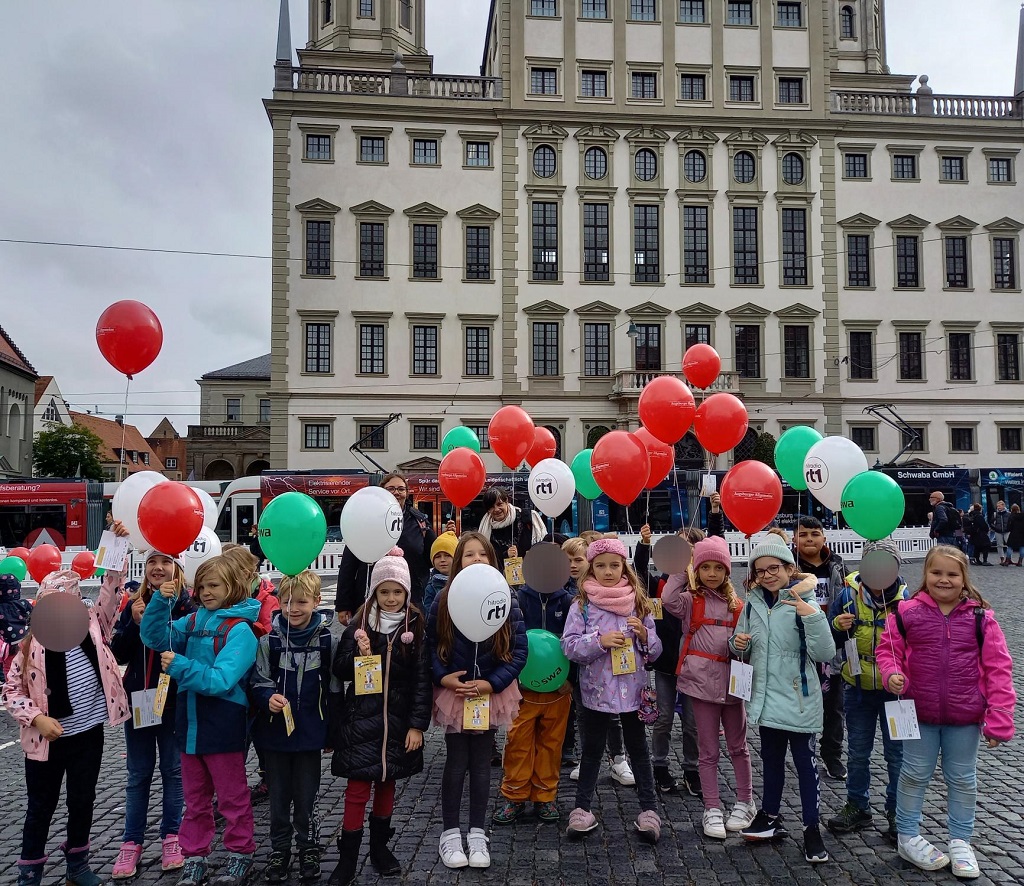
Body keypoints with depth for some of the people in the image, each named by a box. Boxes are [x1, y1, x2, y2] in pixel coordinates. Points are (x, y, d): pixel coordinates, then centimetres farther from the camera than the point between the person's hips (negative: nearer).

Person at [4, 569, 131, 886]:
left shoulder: (92, 626, -1)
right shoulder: (33, 642, -8)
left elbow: (109, 596, -12)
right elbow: (11, 689, -4)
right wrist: (37, 718, -16)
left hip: (89, 734, 2)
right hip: (47, 739, -2)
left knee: (82, 801, 15)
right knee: (41, 807, 11)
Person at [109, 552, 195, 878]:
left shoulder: (187, 604, -7)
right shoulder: (134, 604, 3)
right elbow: (119, 655, -1)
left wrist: (161, 613, -23)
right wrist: (135, 623, -16)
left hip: (174, 699, -3)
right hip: (138, 698, 3)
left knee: (172, 770, 9)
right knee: (138, 774, 11)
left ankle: (171, 837, 20)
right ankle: (132, 842, 19)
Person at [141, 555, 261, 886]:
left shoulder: (239, 630, -16)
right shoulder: (194, 620, 4)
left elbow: (221, 680, -24)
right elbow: (154, 637, 0)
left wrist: (179, 667, -29)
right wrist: (161, 600, -13)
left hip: (223, 724, -6)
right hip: (190, 720, 6)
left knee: (232, 796, 10)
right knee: (195, 796, 17)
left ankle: (241, 854, 25)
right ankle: (194, 856, 29)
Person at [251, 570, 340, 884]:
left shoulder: (327, 640, -5)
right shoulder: (269, 640, -6)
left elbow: (334, 689, 2)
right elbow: (257, 681, 1)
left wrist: (332, 732, 4)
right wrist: (268, 698, -21)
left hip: (310, 732, 0)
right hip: (274, 731, 1)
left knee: (306, 797, 10)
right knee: (278, 796, 13)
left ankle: (309, 849, 29)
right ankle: (279, 851, 30)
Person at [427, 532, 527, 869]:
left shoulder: (506, 601, -9)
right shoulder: (444, 600, -9)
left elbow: (519, 650, -7)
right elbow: (429, 645, -1)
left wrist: (493, 683, -15)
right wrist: (442, 677, -14)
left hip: (491, 693, 1)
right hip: (454, 693, 0)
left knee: (481, 765, 10)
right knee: (456, 764, 6)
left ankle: (477, 834, 24)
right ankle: (450, 833, 22)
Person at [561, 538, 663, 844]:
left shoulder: (638, 602, 3)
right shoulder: (582, 604, -3)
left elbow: (655, 651, 6)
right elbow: (569, 645, -9)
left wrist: (644, 635, -14)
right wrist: (600, 641, -21)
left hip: (632, 689, 1)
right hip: (596, 690, -1)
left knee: (638, 748, 11)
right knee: (592, 750, 11)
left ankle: (649, 809, 21)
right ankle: (582, 809, 23)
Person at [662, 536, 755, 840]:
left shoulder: (737, 605, 6)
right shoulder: (691, 601, -3)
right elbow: (668, 599, -24)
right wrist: (681, 570, -14)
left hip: (731, 680, 3)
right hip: (701, 681, -2)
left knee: (738, 746, 15)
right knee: (709, 751, 5)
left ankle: (745, 803, 30)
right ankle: (712, 809, 14)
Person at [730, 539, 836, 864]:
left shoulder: (803, 603, -14)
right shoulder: (753, 602, 1)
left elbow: (825, 654, -20)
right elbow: (744, 649, 15)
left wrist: (813, 616, -33)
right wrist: (738, 643, -9)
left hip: (798, 699, -5)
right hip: (766, 697, 5)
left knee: (805, 763, 7)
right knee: (771, 759, 19)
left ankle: (812, 829, 19)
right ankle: (771, 817, 34)